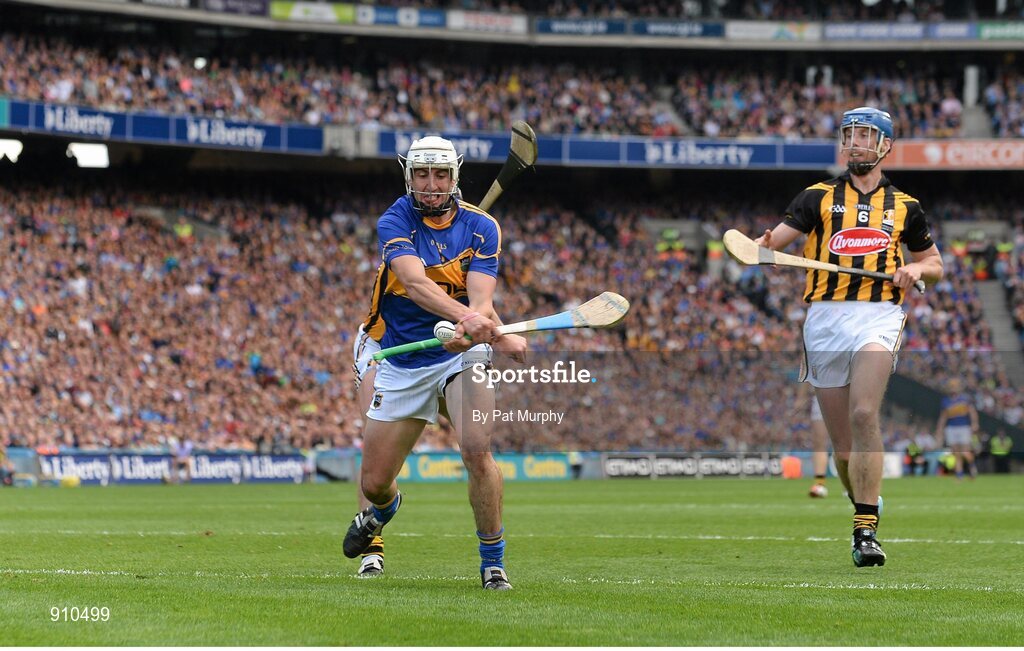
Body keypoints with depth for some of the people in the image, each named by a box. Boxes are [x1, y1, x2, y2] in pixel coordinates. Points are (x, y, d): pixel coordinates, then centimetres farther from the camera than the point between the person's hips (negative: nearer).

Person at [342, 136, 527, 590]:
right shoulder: (394, 222, -11)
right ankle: (381, 509, 45)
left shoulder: (481, 228, -6)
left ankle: (493, 561, -9)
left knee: (476, 451, -26)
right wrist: (465, 316, -47)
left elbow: (480, 300, -18)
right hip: (401, 363, 1)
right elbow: (415, 283, -29)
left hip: (460, 354, -1)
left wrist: (497, 335, -42)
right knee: (374, 481, 6)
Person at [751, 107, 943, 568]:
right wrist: (758, 247, -25)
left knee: (864, 415, -23)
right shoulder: (818, 198, 11)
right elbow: (773, 243, -1)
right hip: (825, 317, 2)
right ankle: (865, 510, 27)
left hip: (878, 316, -2)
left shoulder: (904, 207, 14)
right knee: (841, 441, 4)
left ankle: (866, 531, -26)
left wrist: (917, 269, 1)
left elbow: (935, 265, 24)